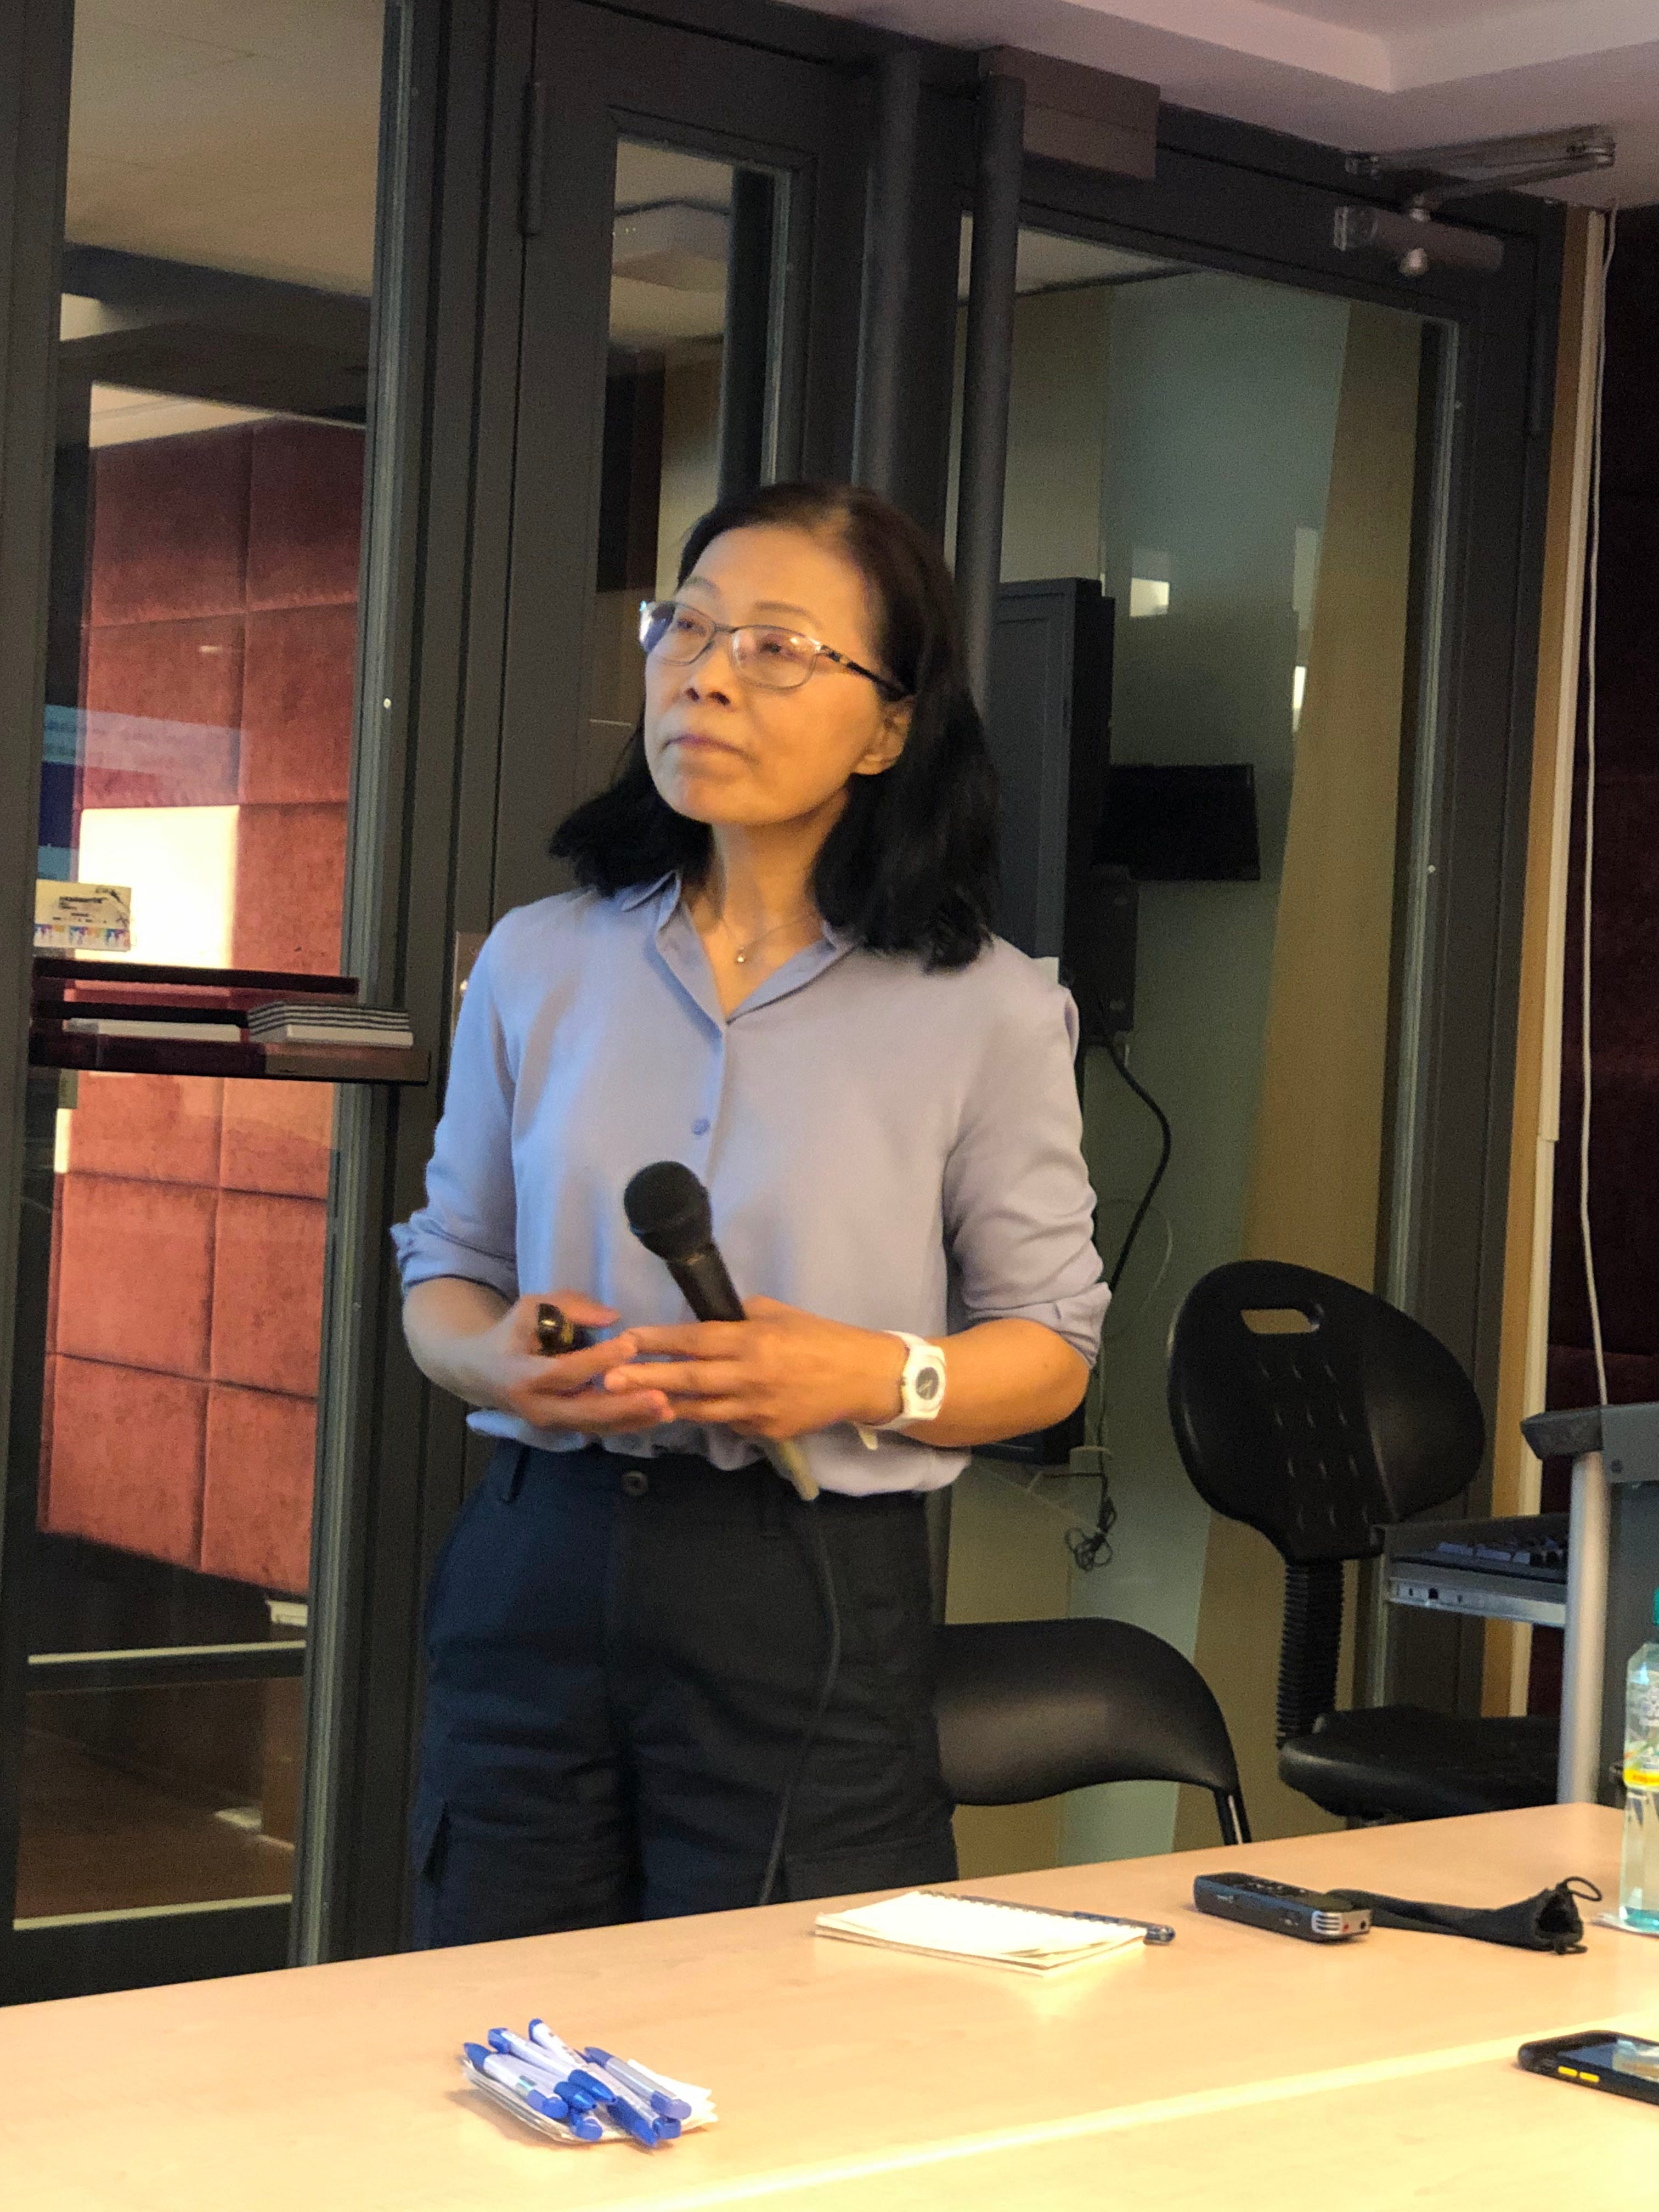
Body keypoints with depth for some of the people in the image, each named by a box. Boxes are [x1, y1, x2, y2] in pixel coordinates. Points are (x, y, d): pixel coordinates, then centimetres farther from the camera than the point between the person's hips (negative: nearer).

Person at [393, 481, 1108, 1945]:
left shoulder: (988, 1011, -1)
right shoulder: (539, 963, 8)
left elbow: (1050, 1349, 2)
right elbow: (446, 1268, 13)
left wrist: (878, 1376, -17)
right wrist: (500, 1356, -9)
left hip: (812, 1605, -2)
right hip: (539, 1564, 3)